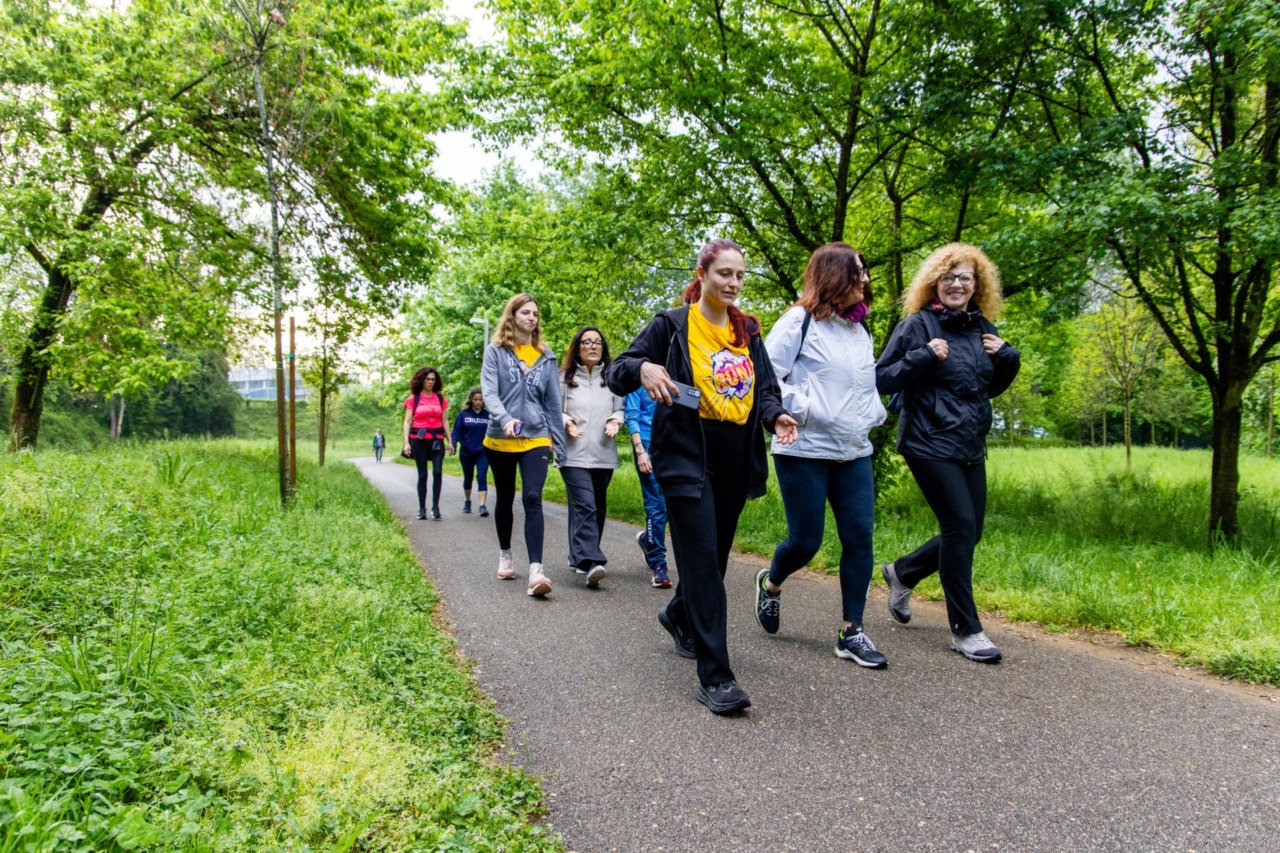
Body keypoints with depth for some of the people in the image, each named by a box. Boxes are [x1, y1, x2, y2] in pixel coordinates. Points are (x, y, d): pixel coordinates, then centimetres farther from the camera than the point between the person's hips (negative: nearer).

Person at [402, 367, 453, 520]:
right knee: (422, 474, 3)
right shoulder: (413, 399, 2)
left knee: (438, 472, -11)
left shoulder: (440, 399, 9)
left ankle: (435, 507, -5)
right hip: (419, 439, -2)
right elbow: (407, 422, 0)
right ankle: (422, 508, 10)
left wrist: (449, 441, 9)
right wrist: (406, 442, -9)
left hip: (437, 439, 2)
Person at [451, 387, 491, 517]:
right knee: (468, 478, 16)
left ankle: (482, 506, -18)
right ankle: (467, 501, 37)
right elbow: (456, 431, -5)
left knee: (481, 477, -13)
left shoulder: (488, 415, -1)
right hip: (466, 453, 1)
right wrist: (453, 445, -19)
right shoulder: (463, 414, -3)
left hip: (483, 453, -1)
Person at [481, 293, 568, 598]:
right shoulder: (496, 351, 1)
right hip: (500, 439, 0)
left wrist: (559, 442, 7)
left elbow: (553, 402, 10)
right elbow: (489, 391, -11)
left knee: (532, 499, -14)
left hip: (536, 438, 0)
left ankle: (536, 571, -20)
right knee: (505, 498, 14)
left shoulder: (545, 355, 8)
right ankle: (505, 555, 35)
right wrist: (504, 418, -29)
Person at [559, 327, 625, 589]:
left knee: (598, 508, 10)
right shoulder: (565, 378, 5)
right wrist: (566, 422, -12)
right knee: (584, 506, -16)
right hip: (574, 454, -3)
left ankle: (580, 556, 27)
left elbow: (620, 409, 13)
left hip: (604, 454, 4)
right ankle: (590, 562, -24)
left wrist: (615, 420, -8)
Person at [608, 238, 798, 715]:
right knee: (703, 558, -12)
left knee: (716, 554, 15)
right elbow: (617, 375, -3)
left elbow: (765, 389, 14)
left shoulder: (747, 331, 13)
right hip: (687, 454, -5)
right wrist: (642, 368, -26)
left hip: (736, 456, 6)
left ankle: (679, 615, 45)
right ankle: (715, 676, -9)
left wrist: (775, 416, -9)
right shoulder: (671, 325, -1)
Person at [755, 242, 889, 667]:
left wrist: (873, 414, 9)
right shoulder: (799, 321, -6)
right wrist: (802, 408, -17)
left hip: (854, 453, 7)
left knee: (859, 537, 0)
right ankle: (770, 583, 33)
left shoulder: (860, 331, 16)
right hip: (805, 452, -6)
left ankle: (852, 633, 10)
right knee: (805, 539, -1)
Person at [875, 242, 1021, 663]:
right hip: (930, 446, -7)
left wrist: (1008, 358, 2)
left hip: (971, 449, 7)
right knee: (961, 526, -9)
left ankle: (902, 572, 33)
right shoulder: (917, 325, -6)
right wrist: (924, 356, -20)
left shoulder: (982, 329, 11)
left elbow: (993, 389, 21)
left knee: (968, 532, 9)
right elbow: (882, 379, -9)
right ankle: (965, 630, 3)